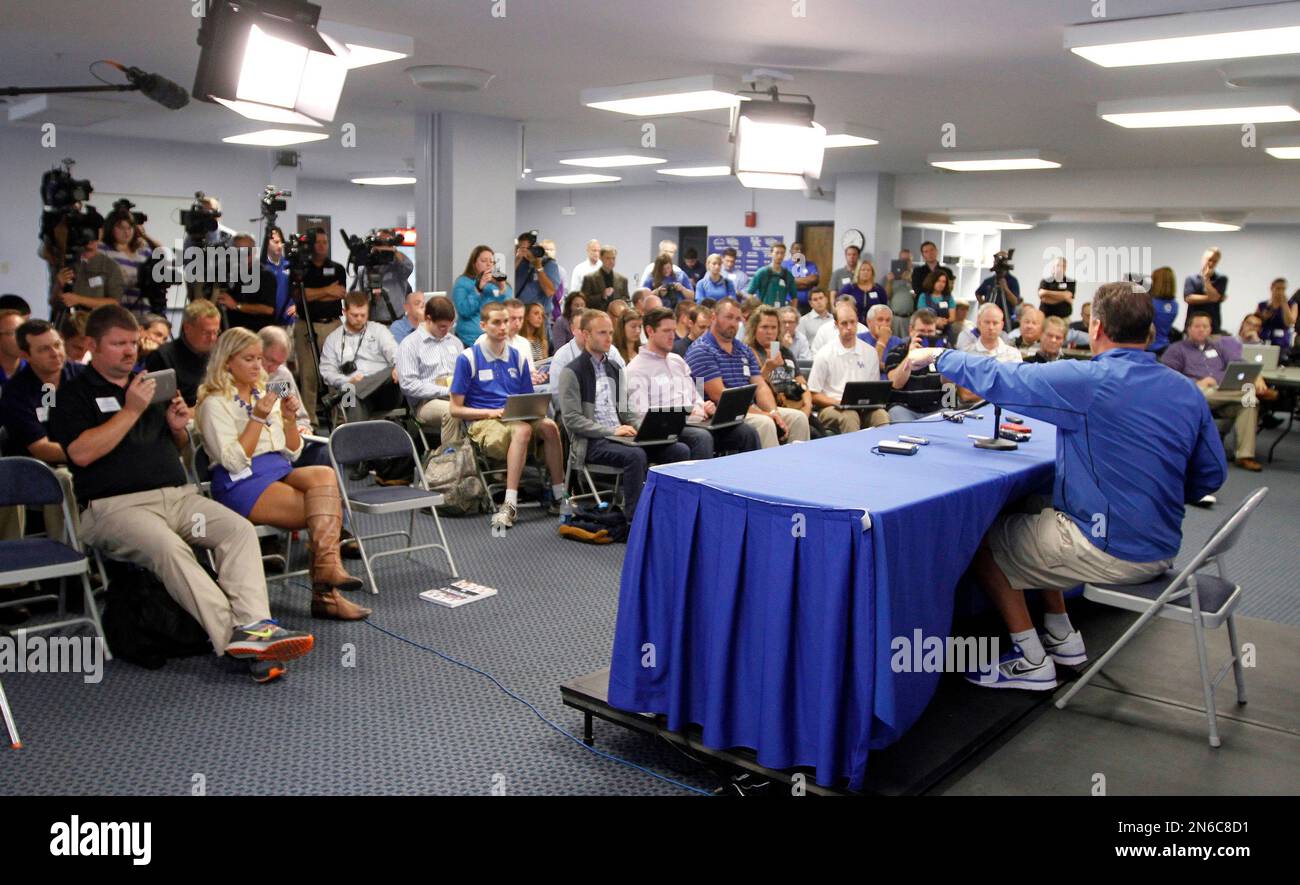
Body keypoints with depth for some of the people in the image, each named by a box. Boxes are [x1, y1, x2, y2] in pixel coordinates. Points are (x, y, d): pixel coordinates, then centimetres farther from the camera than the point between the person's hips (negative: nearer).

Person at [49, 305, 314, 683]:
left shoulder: (149, 383, 25)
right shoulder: (75, 393, 8)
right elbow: (81, 452, -10)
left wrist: (178, 428, 8)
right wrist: (131, 410, -9)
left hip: (179, 495, 6)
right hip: (116, 505, -5)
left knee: (239, 529, -22)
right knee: (169, 548, -35)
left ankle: (252, 627, -35)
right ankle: (236, 640, -40)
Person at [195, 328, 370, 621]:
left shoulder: (266, 394, 21)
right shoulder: (215, 404, 0)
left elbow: (293, 454, 18)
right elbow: (234, 462, -12)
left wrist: (290, 419, 1)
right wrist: (258, 418, -15)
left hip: (280, 471, 6)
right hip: (242, 485, -6)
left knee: (324, 475, -28)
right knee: (328, 508, -25)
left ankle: (326, 566, -30)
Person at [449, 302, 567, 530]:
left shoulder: (517, 358, 13)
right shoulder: (468, 358, 0)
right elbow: (456, 409, -1)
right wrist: (492, 412, -12)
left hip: (518, 418, 4)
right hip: (483, 424, -4)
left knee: (549, 426, -28)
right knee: (523, 429, -36)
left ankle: (558, 497, -18)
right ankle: (511, 504, -37)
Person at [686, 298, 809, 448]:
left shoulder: (744, 350, 18)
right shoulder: (700, 351, -8)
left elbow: (760, 387, 11)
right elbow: (719, 395, -17)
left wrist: (773, 412, -11)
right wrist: (760, 413, -19)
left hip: (751, 409, 8)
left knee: (798, 417, -4)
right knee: (764, 423, -31)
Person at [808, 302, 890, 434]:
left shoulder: (870, 352, 14)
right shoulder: (824, 355, 3)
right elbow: (814, 395, 2)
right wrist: (838, 403, -12)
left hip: (864, 407, 3)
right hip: (831, 407, -3)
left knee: (881, 415, -30)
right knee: (849, 417, -36)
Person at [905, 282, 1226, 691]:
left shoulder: (1088, 381, -21)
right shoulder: (1187, 392, 0)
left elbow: (998, 380, -15)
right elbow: (1211, 475, 6)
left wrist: (937, 355, 2)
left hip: (1110, 553, -8)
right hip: (1162, 549, 8)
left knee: (981, 539, 10)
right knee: (1032, 519, 28)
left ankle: (1031, 661, 13)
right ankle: (1061, 636, 31)